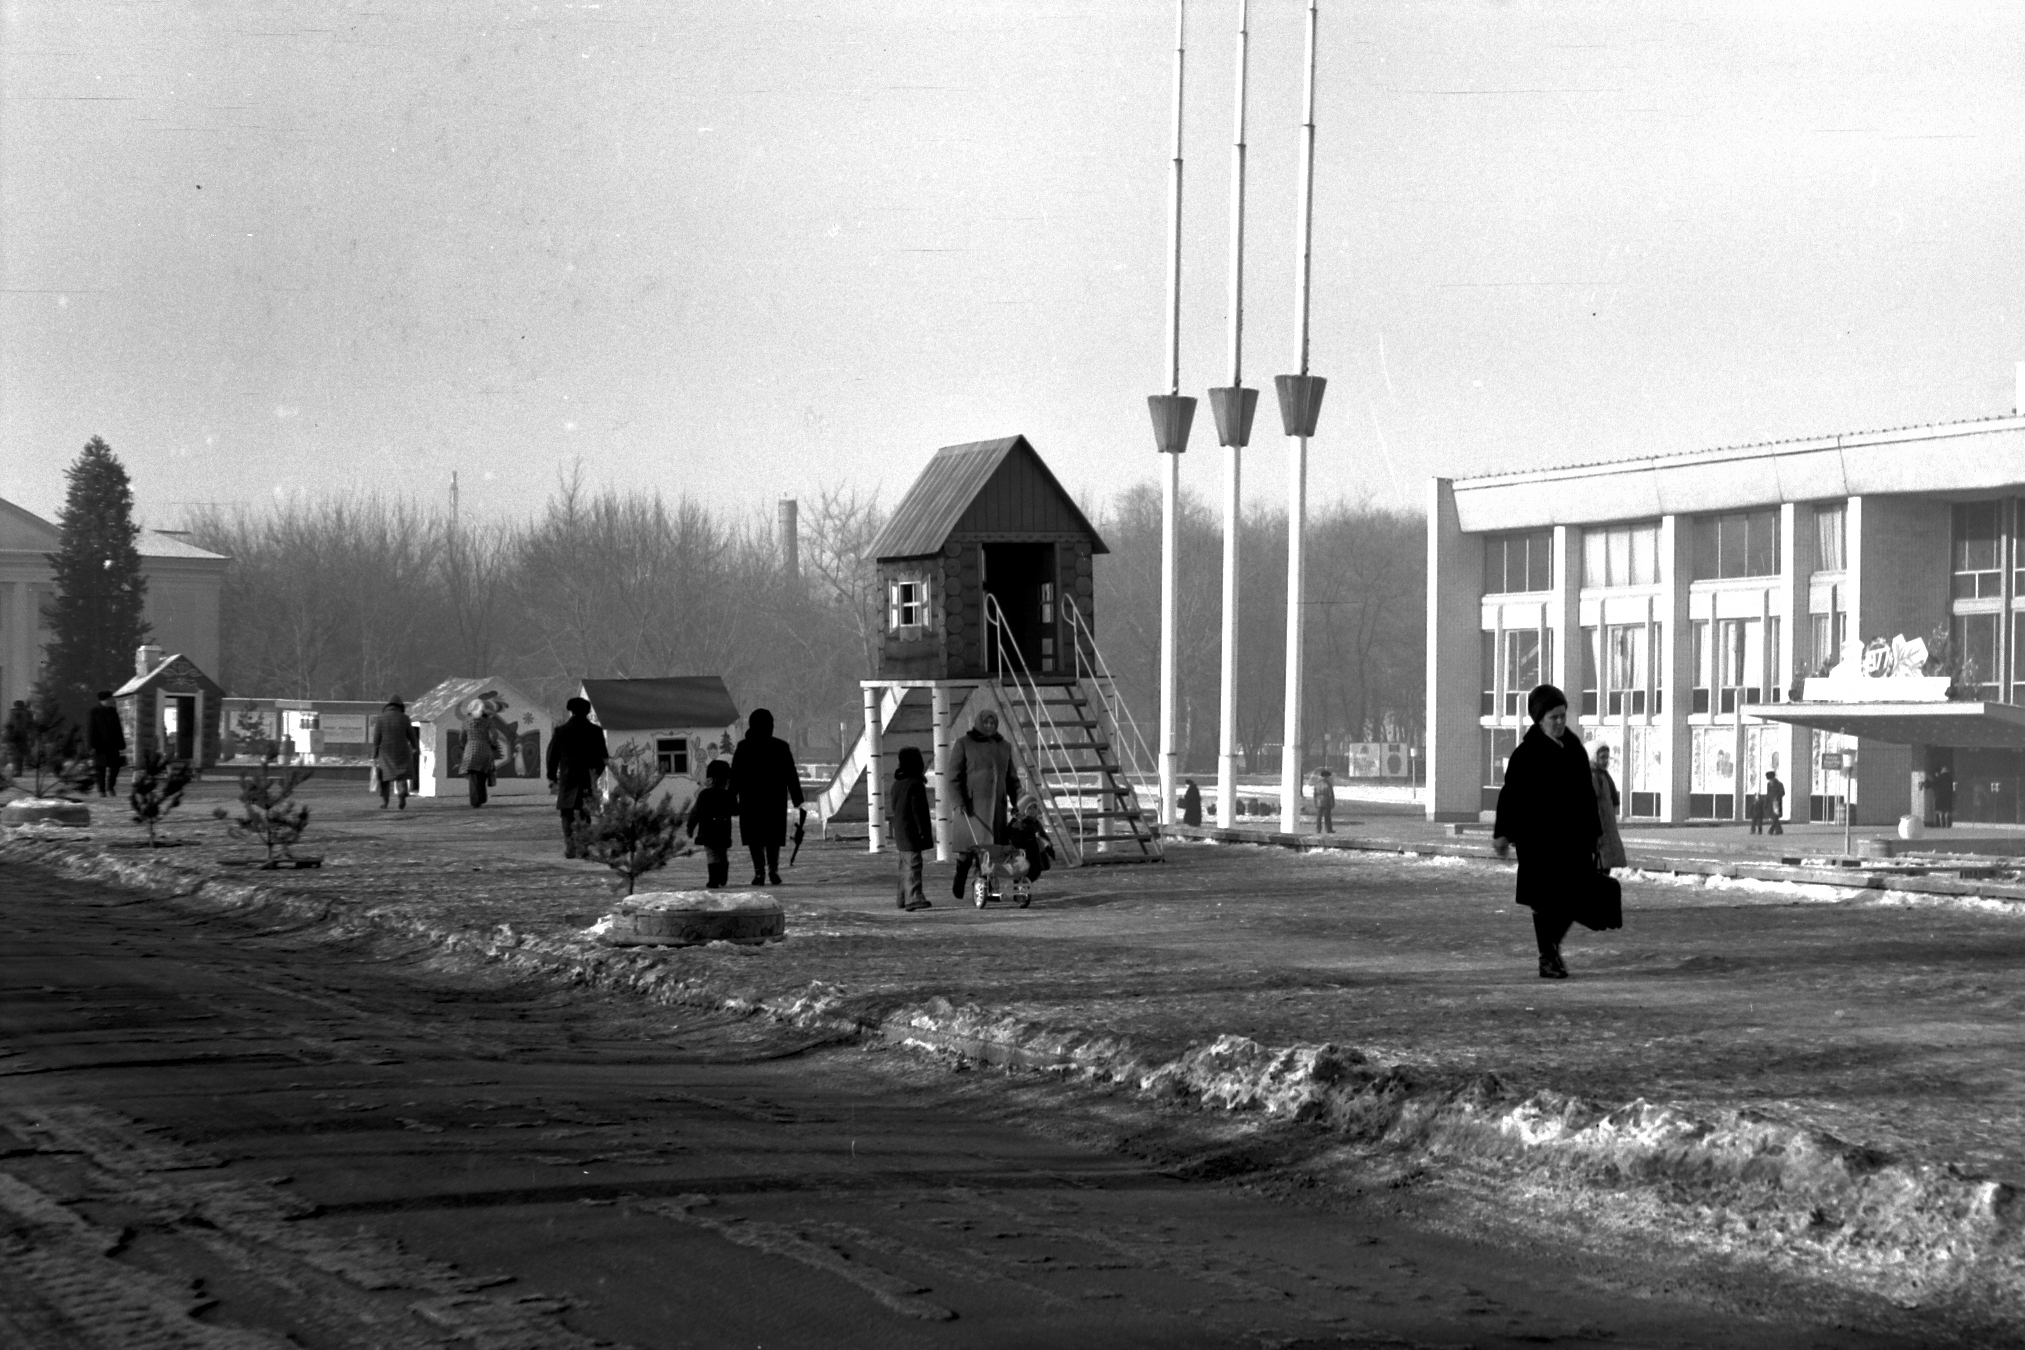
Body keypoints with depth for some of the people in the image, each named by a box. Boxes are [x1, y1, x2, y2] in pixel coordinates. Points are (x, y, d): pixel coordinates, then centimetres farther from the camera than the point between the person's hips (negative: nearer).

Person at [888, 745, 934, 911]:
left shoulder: (897, 784, 13)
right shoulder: (916, 784, -16)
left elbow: (893, 807, 21)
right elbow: (918, 810, -20)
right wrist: (923, 831, -18)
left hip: (900, 830, 9)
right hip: (911, 832, -9)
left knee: (906, 866, 17)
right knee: (913, 864, -15)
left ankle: (902, 897, 24)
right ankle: (913, 897, -23)